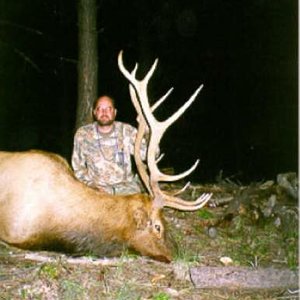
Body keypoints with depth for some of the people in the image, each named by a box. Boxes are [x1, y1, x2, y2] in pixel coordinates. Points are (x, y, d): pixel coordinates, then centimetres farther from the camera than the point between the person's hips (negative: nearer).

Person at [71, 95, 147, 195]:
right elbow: (78, 167, 7)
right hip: (98, 187, 0)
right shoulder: (82, 134, 0)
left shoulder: (127, 131, 0)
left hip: (127, 185, 0)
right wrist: (91, 184, -8)